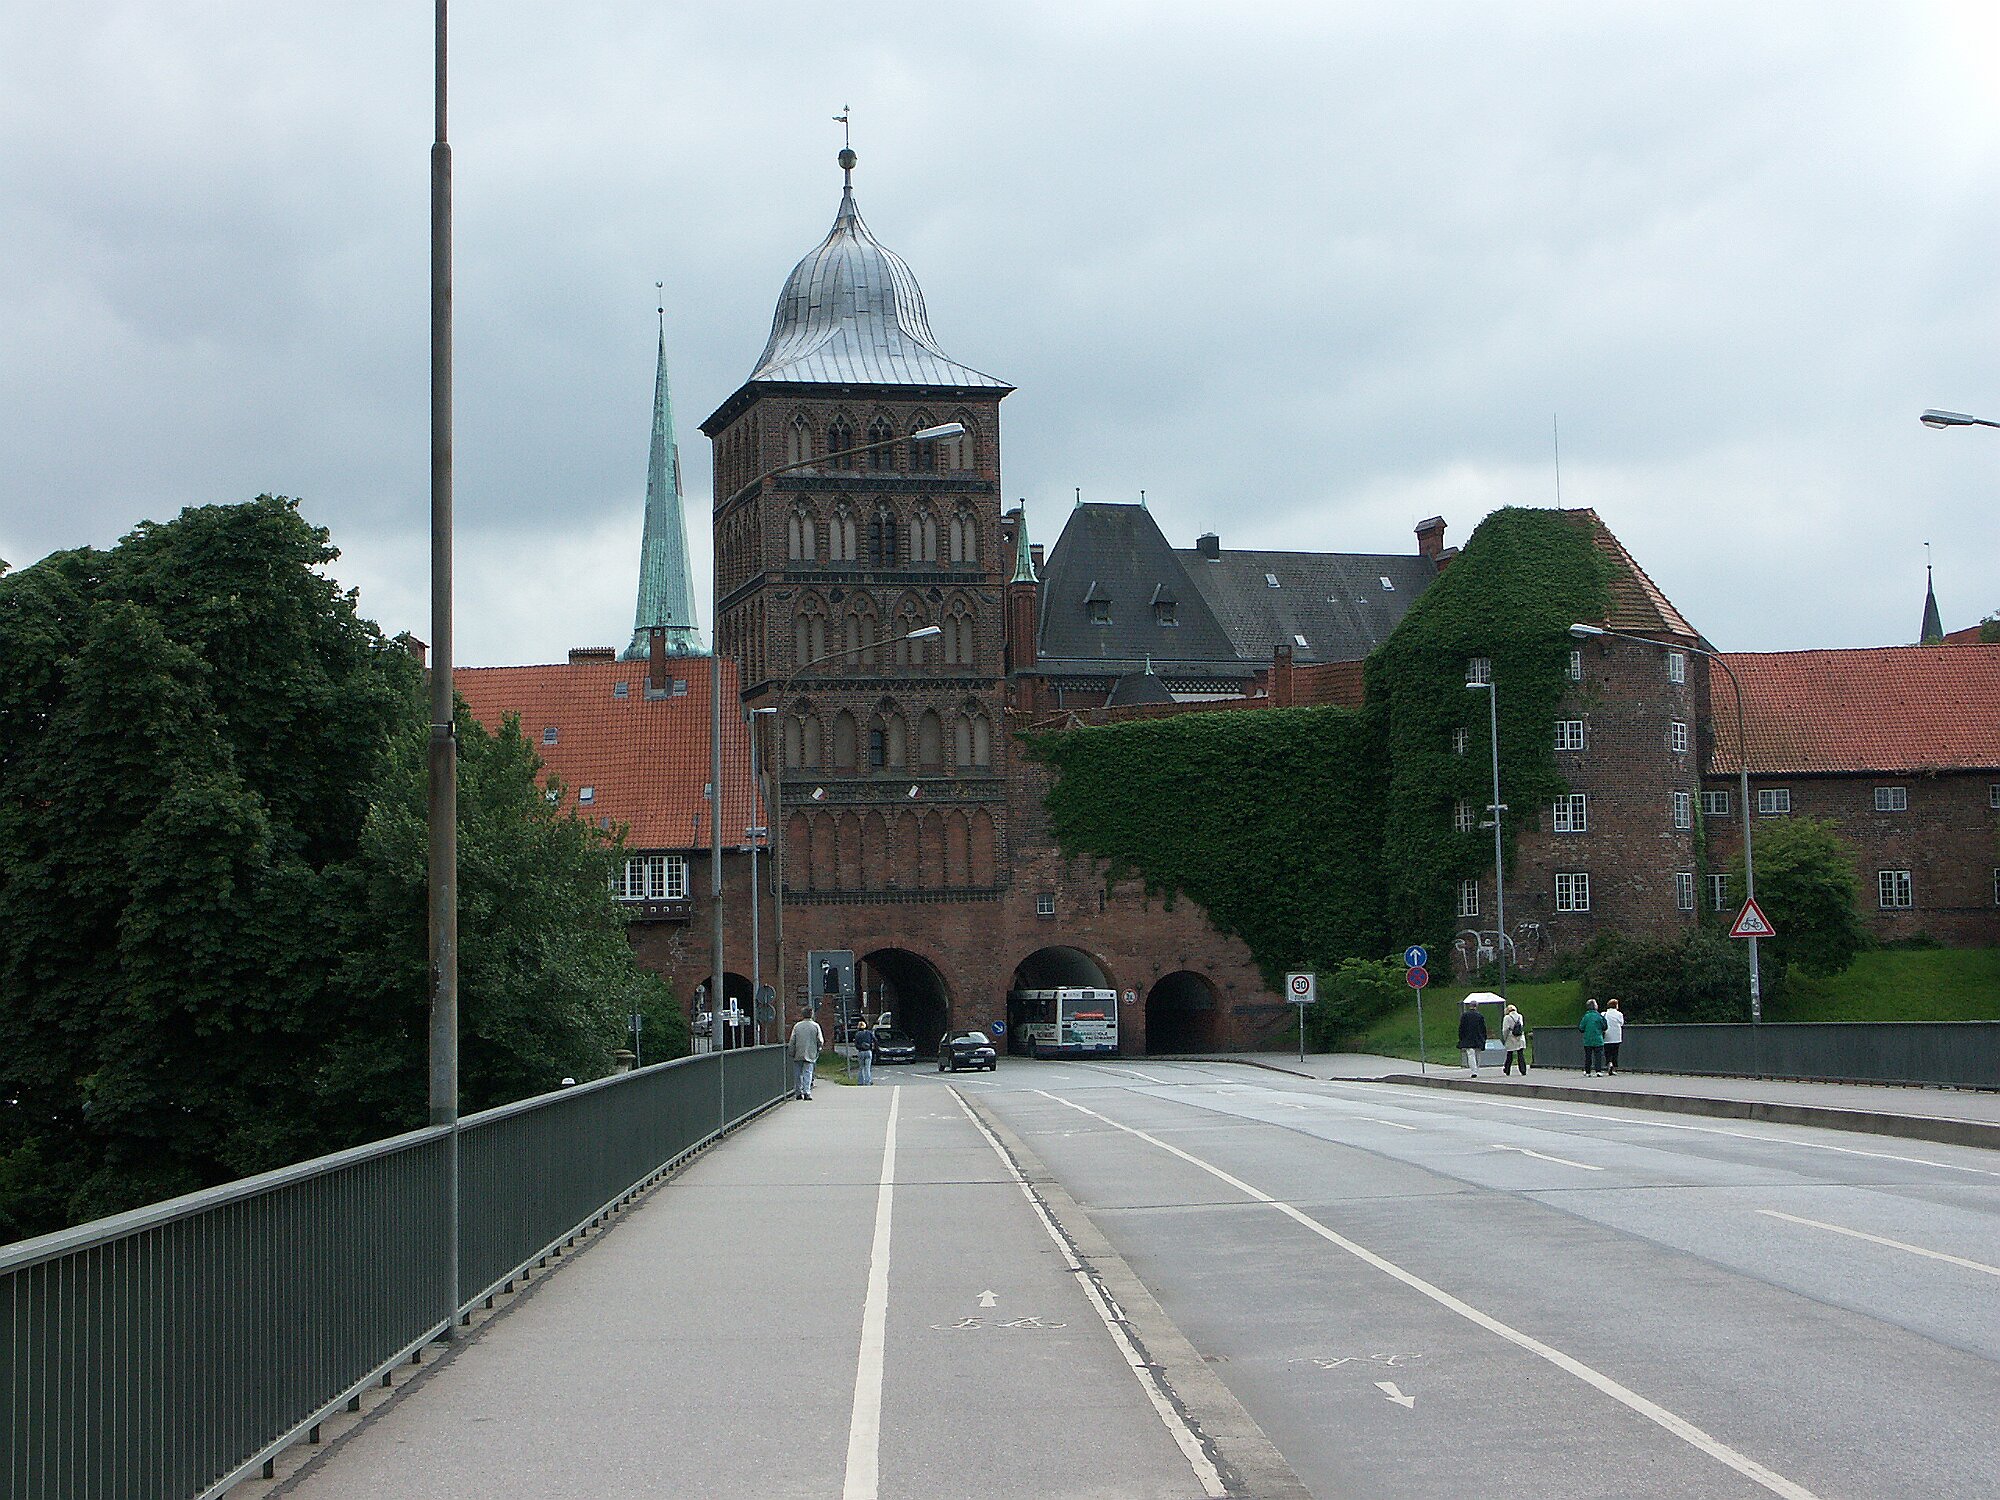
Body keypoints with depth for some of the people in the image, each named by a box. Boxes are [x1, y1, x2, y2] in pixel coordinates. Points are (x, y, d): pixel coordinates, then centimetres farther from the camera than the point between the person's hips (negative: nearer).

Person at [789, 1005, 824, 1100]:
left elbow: (792, 1041, 0)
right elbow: (820, 1041, -3)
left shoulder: (797, 1026, 2)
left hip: (798, 1054, 1)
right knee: (808, 1072, -1)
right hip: (810, 1054, -1)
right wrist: (818, 1049, 14)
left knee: (798, 1074, 9)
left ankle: (798, 1092, 12)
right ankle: (806, 1091, -14)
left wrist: (792, 1053, 8)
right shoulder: (815, 1026, -1)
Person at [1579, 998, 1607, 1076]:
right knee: (1598, 1056, 1)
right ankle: (1598, 1070, -9)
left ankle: (1587, 1072, 11)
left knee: (1588, 1057, 9)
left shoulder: (1586, 1016, -2)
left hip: (1588, 1041, 2)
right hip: (1598, 1040, -2)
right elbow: (1604, 1027, -3)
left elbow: (1581, 1028, -1)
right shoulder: (1599, 1016, -7)